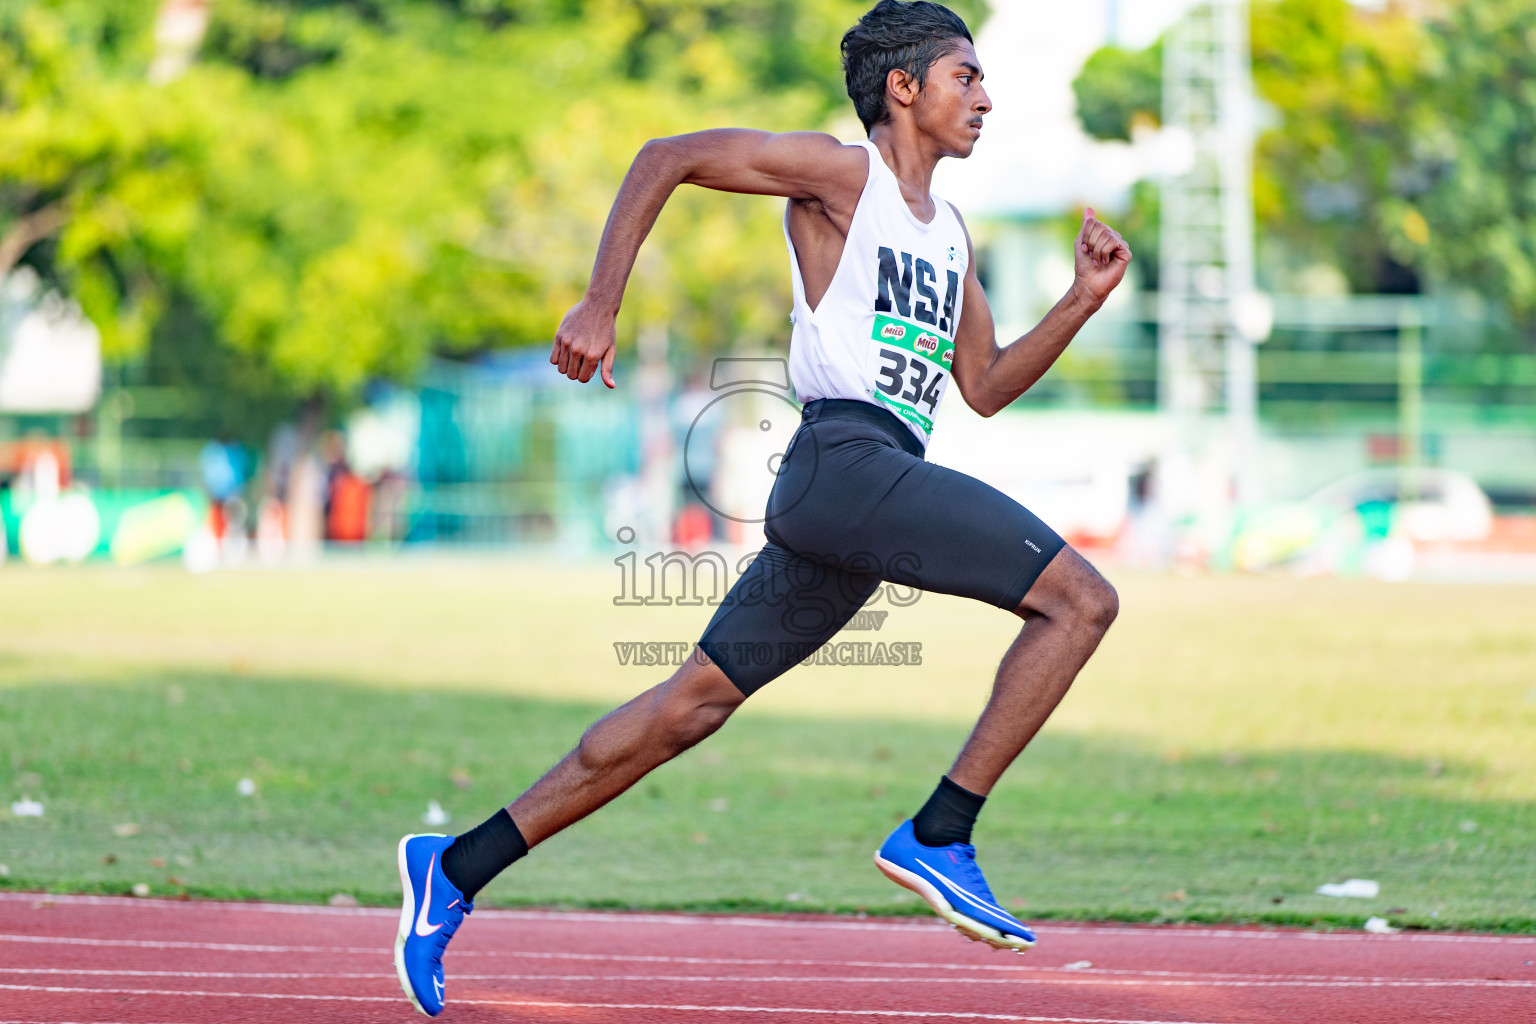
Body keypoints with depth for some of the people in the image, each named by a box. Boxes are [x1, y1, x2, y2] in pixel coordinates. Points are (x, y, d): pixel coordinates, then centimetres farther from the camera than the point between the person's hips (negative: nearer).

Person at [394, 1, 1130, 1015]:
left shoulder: (951, 235, 25)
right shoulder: (840, 173, 0)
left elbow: (986, 386, 27)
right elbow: (664, 159, -2)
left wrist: (1083, 301, 14)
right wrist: (601, 307, -10)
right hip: (846, 455, -9)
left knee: (696, 702, 8)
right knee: (1082, 599, -15)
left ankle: (459, 867, 10)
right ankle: (940, 835, -15)